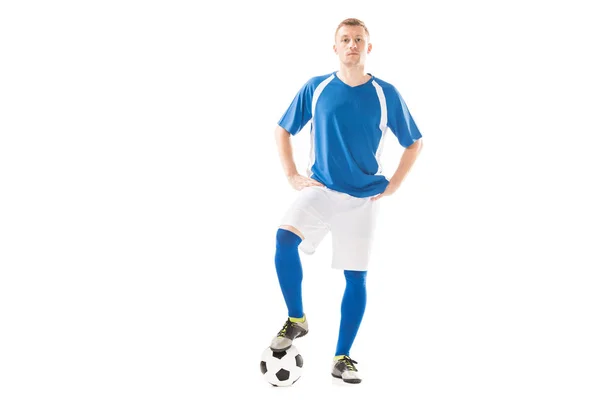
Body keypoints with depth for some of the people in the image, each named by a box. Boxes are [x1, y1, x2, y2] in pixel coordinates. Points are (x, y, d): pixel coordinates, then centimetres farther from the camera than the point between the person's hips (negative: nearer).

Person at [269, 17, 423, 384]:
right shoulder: (316, 88, -1)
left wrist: (393, 185, 1)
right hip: (320, 189, 0)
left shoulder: (386, 95, -2)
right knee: (285, 239, -26)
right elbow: (283, 131, 11)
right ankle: (297, 320, -6)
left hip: (363, 198, 0)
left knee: (356, 278, 1)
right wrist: (292, 176, 2)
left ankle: (342, 358, 16)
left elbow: (414, 143, 9)